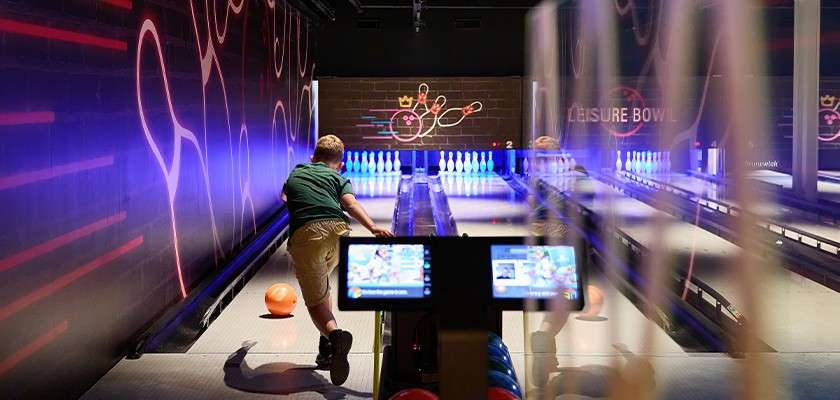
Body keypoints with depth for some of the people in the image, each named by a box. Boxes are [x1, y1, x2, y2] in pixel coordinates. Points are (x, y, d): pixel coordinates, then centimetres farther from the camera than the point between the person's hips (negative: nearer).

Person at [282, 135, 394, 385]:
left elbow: (285, 196, 55)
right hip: (336, 232, 1)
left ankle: (333, 335, -28)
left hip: (305, 236, -1)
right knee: (321, 286, 27)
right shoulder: (337, 177, 22)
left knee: (315, 300, 3)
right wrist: (373, 228, -16)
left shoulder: (296, 173, 31)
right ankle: (329, 345, 19)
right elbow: (351, 204, -1)